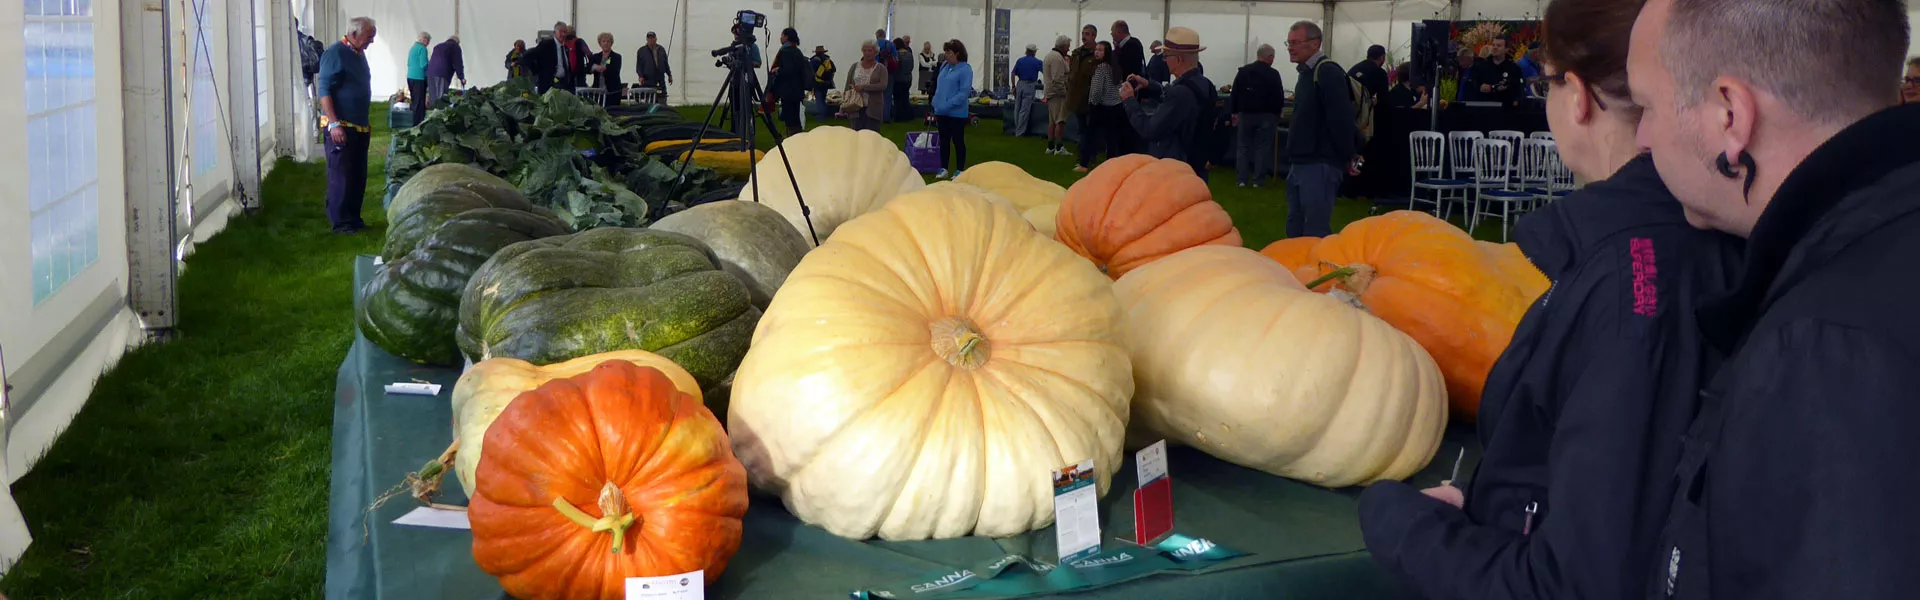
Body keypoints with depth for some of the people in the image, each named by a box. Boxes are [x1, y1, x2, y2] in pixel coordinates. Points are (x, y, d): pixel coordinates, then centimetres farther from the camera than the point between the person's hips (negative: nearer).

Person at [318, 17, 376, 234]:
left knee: (358, 176, 12)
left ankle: (353, 218, 20)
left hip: (360, 127, 9)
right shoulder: (335, 53, -13)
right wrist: (334, 124, -23)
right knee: (340, 176, -4)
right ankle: (340, 222, 1)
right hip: (341, 127, -9)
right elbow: (324, 91, -17)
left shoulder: (359, 54, 14)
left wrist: (367, 122, 23)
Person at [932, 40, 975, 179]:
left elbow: (964, 92, -18)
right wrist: (936, 104, 8)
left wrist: (948, 105, -23)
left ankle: (960, 171, 14)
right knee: (944, 141, 12)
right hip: (941, 112, 6)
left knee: (958, 141, 4)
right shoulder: (944, 66, 7)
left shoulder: (965, 69, -12)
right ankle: (943, 169, 21)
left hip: (957, 113, -6)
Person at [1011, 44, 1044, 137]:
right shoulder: (1037, 62, -3)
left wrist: (1013, 87, 6)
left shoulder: (1020, 60, 5)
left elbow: (1013, 74, 2)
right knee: (1024, 110, -2)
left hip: (1020, 84, 3)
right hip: (1030, 86, -3)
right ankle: (1020, 132, -2)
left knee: (1017, 109, 12)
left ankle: (1017, 130, 19)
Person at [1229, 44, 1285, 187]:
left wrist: (1234, 112, 12)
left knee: (1243, 146, 10)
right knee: (1262, 148, 4)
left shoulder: (1243, 71, 2)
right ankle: (1258, 180, 4)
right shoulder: (1273, 74, -11)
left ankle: (1242, 179, 6)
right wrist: (1276, 113, 10)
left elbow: (1234, 94, 5)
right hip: (1266, 116, -3)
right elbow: (1279, 98, -7)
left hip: (1245, 114, 3)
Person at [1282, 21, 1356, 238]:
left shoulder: (1328, 73, -15)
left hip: (1320, 165, -10)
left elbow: (1341, 119, -20)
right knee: (1295, 230, 15)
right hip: (1301, 164, 10)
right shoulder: (1307, 73, 16)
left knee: (1315, 236, -7)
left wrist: (1348, 157, -14)